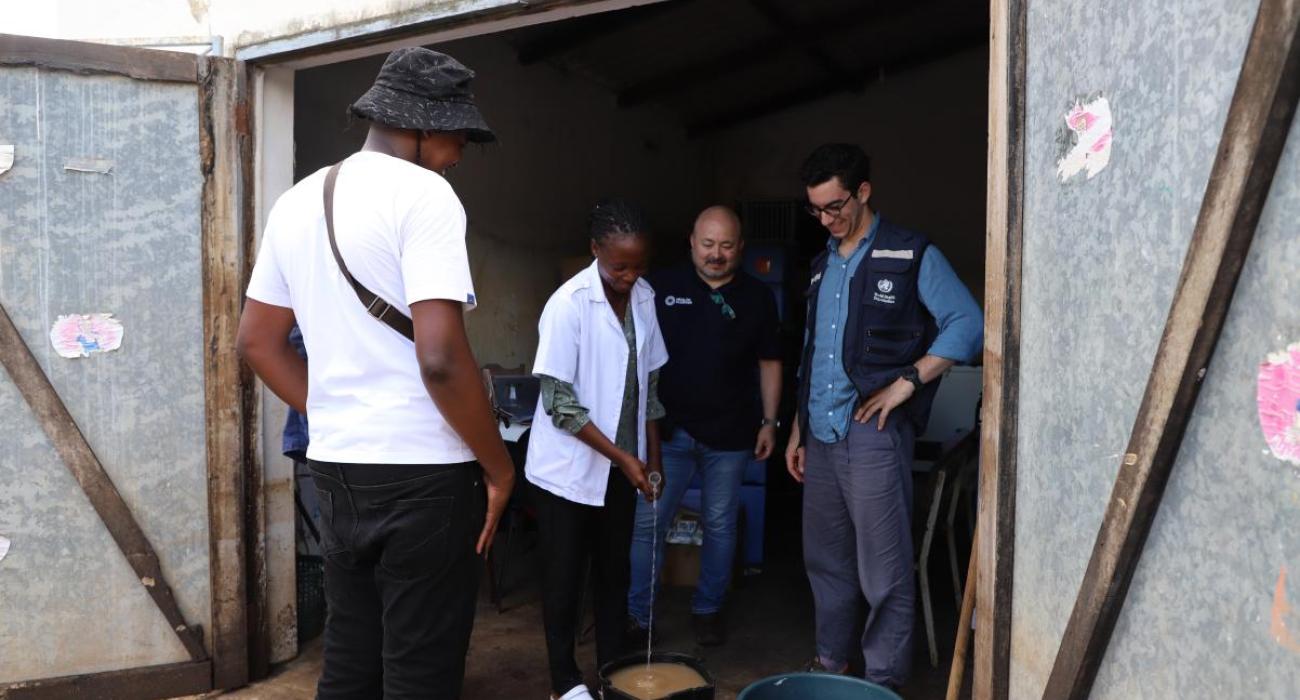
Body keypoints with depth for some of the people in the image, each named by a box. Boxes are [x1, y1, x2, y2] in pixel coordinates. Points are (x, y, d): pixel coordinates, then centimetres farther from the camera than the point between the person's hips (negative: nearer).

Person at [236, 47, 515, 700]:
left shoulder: (297, 201, 11)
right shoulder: (423, 194, -13)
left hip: (335, 469, 8)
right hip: (422, 475, -7)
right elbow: (441, 358, -23)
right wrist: (499, 466, -11)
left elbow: (257, 339, 16)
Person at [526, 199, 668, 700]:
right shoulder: (568, 303, -18)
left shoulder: (645, 298, -1)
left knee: (614, 571, 14)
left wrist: (651, 457, 8)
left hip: (622, 465, 5)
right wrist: (622, 457, -18)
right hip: (569, 466, -5)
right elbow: (559, 403, -18)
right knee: (564, 577, 7)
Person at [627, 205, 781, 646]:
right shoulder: (662, 288, 1)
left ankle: (708, 609, 27)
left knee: (720, 525, 11)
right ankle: (636, 616, 12)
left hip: (729, 433, 1)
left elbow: (769, 363, 10)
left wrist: (769, 421, 5)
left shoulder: (757, 297, 4)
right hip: (667, 429, -1)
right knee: (647, 523, 0)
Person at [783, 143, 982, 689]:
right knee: (825, 560, 16)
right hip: (820, 436, 7)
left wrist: (906, 382, -16)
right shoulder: (822, 266, 17)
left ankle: (883, 682, 13)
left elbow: (969, 326, -9)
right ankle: (830, 663, 32)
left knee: (884, 572, -1)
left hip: (872, 434, -6)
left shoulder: (912, 256, -2)